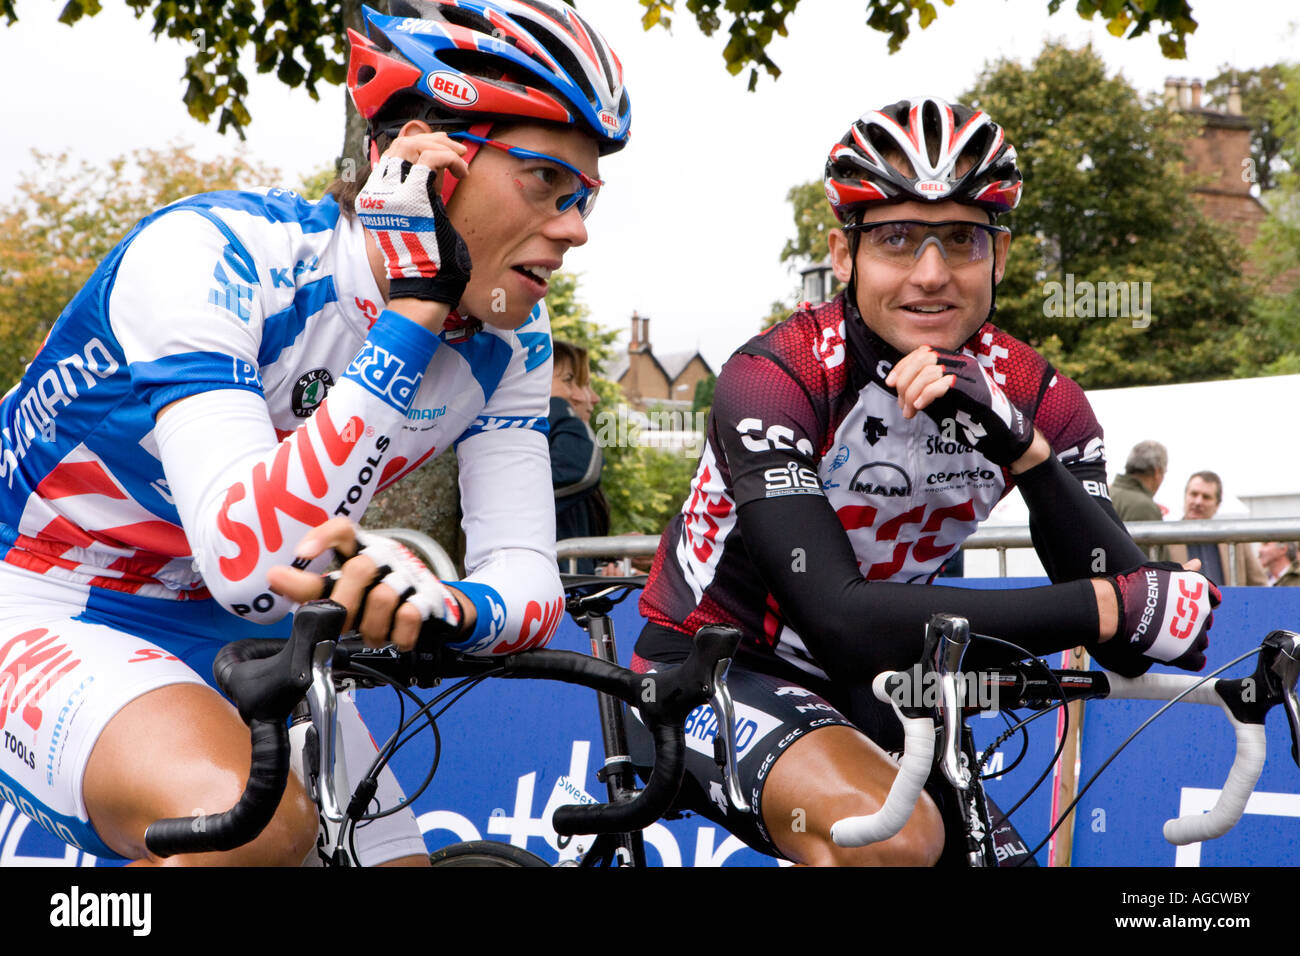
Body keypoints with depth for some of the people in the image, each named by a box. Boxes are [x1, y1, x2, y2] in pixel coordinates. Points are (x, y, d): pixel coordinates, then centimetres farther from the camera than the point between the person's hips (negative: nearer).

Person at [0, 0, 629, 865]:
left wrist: (435, 602, -38)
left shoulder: (505, 338, -7)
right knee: (251, 817, -34)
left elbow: (531, 581, -13)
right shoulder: (211, 253, -26)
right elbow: (249, 564, -36)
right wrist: (414, 310, -37)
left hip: (237, 649, 7)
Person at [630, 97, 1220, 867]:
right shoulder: (773, 379, -24)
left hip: (857, 692, 6)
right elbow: (841, 620, -35)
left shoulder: (1042, 404, -9)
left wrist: (1023, 451, -33)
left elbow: (1129, 646, -18)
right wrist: (1114, 604, -36)